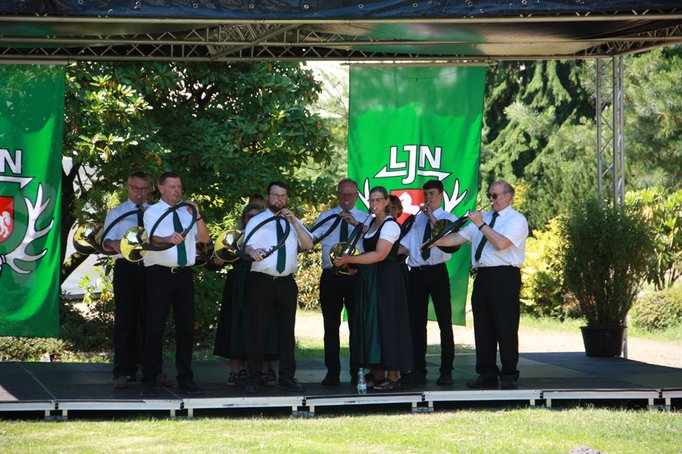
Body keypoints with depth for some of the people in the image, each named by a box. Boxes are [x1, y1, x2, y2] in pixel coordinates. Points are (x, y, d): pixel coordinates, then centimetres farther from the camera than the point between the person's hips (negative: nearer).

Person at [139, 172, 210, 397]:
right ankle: (148, 381, 2)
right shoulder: (152, 212, 0)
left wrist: (197, 217, -7)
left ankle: (185, 380, 15)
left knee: (186, 327, 7)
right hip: (160, 275, -5)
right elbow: (153, 239, -17)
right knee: (155, 328, -4)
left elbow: (205, 239, 8)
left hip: (184, 275, 5)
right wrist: (168, 239, -39)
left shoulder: (186, 212, 14)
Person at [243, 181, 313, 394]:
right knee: (258, 330, -4)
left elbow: (308, 244, 3)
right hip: (262, 281, -3)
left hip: (287, 282, 4)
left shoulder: (293, 222, 16)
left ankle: (287, 378, 14)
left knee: (287, 330, 7)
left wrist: (294, 222, -8)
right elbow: (248, 245, -9)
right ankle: (253, 378, 2)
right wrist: (253, 251, -33)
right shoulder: (257, 221, 6)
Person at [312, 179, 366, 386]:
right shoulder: (326, 217, 11)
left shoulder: (365, 218, 7)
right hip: (330, 276, 1)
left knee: (357, 325, 3)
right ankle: (332, 373, 10)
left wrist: (356, 224, -24)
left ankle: (357, 372, 9)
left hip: (356, 275, -1)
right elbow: (311, 238, -4)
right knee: (331, 326, 4)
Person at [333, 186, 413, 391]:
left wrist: (350, 259, -21)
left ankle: (393, 376, -1)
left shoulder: (390, 225, -11)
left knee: (387, 325, -7)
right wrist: (353, 264, 1)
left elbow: (380, 254, -20)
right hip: (370, 280, 9)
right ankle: (377, 375, 12)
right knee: (370, 325, 7)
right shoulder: (372, 224, 16)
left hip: (386, 280, -9)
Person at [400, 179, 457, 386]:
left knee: (444, 322, 0)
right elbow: (405, 244, 11)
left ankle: (446, 371, 5)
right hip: (417, 273, 4)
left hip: (437, 271, -4)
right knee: (416, 323, 6)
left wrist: (431, 216, -16)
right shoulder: (417, 218, 14)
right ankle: (418, 371, 14)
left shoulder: (448, 218, 2)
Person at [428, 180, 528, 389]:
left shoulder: (516, 220, -3)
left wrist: (481, 225, -14)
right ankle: (487, 374, 14)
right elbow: (458, 237, 17)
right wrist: (436, 241, 4)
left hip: (504, 278, -7)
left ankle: (509, 376, 2)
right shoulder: (483, 217, 21)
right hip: (482, 276, 7)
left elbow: (501, 243, -19)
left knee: (506, 327, -5)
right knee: (482, 327, 8)